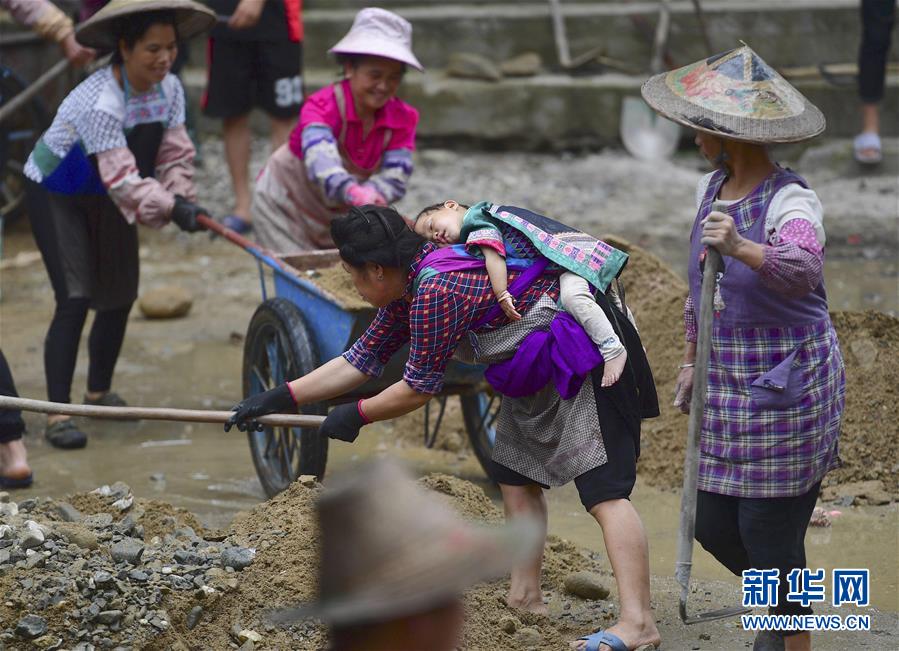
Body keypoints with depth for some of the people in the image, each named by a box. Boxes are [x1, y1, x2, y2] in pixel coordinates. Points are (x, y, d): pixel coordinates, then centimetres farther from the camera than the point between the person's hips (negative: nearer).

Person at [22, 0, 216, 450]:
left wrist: (182, 199, -31)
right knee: (74, 300, -17)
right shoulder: (100, 103, -35)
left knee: (119, 297, 11)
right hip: (55, 196, -7)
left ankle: (99, 391, 32)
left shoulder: (169, 90, -12)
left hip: (104, 201, 7)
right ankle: (57, 413, -14)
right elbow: (121, 178, -38)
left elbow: (175, 155, -14)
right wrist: (169, 208, -48)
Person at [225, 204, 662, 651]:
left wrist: (357, 415, 0)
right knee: (516, 475, 15)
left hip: (584, 352, -11)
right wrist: (281, 398, 12)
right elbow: (362, 359, 14)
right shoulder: (409, 285, 7)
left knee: (603, 489, -17)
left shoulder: (435, 291, -25)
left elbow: (420, 387, -16)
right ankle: (524, 597, 20)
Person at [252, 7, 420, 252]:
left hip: (340, 213, 5)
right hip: (286, 207, -5)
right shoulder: (321, 107, -29)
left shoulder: (402, 119, -14)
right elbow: (321, 160, -49)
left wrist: (371, 195, -48)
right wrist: (352, 191, -70)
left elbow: (395, 178, -24)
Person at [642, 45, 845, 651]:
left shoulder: (790, 200, -19)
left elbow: (803, 270, -39)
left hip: (785, 390, -8)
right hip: (730, 389, 8)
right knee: (713, 523, 12)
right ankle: (782, 602, 38)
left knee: (769, 531, -1)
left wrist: (740, 248, -55)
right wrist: (691, 361, 23)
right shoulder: (712, 188, 6)